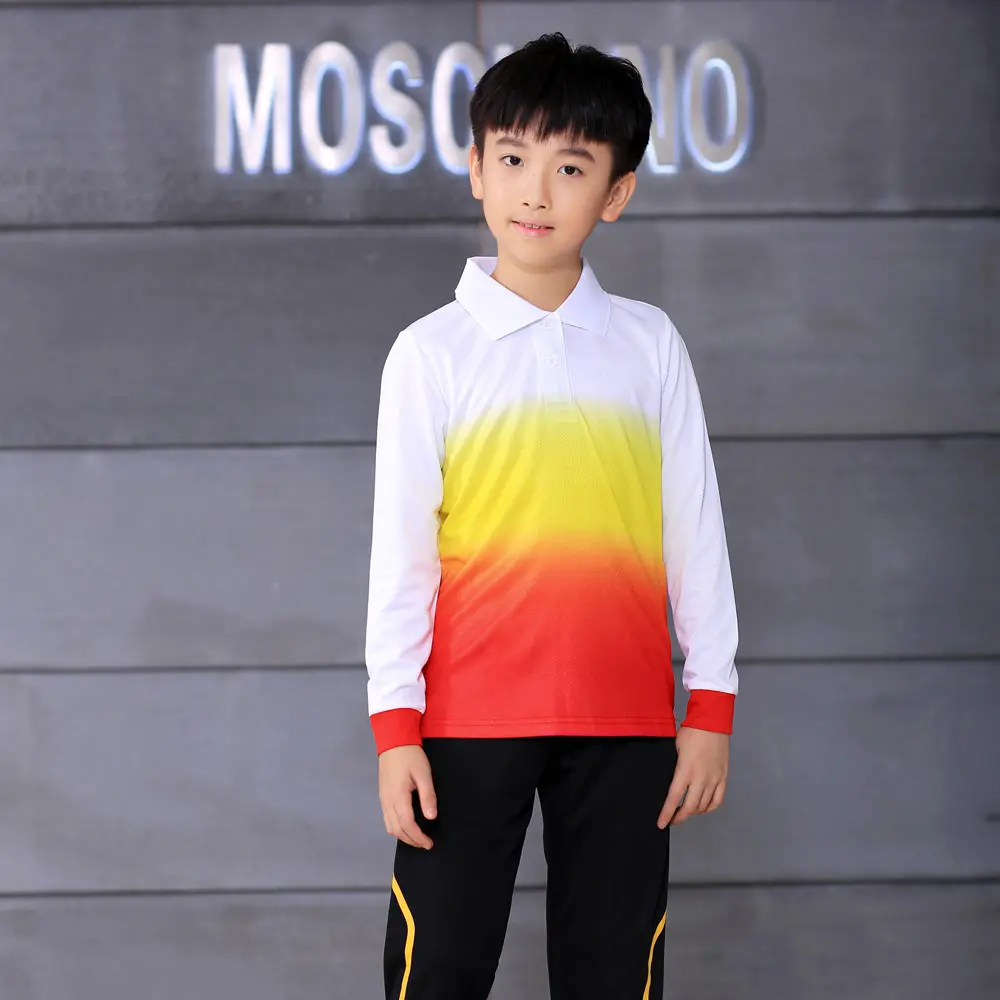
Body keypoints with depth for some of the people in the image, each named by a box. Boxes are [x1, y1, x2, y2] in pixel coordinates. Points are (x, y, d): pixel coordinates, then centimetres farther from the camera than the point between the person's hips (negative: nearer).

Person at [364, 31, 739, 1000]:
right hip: (468, 720, -1)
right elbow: (400, 552, 1)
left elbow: (694, 531, 8)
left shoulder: (649, 345, 6)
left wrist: (711, 708, 4)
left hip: (624, 722, 2)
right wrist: (394, 725, -4)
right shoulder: (431, 353, 1)